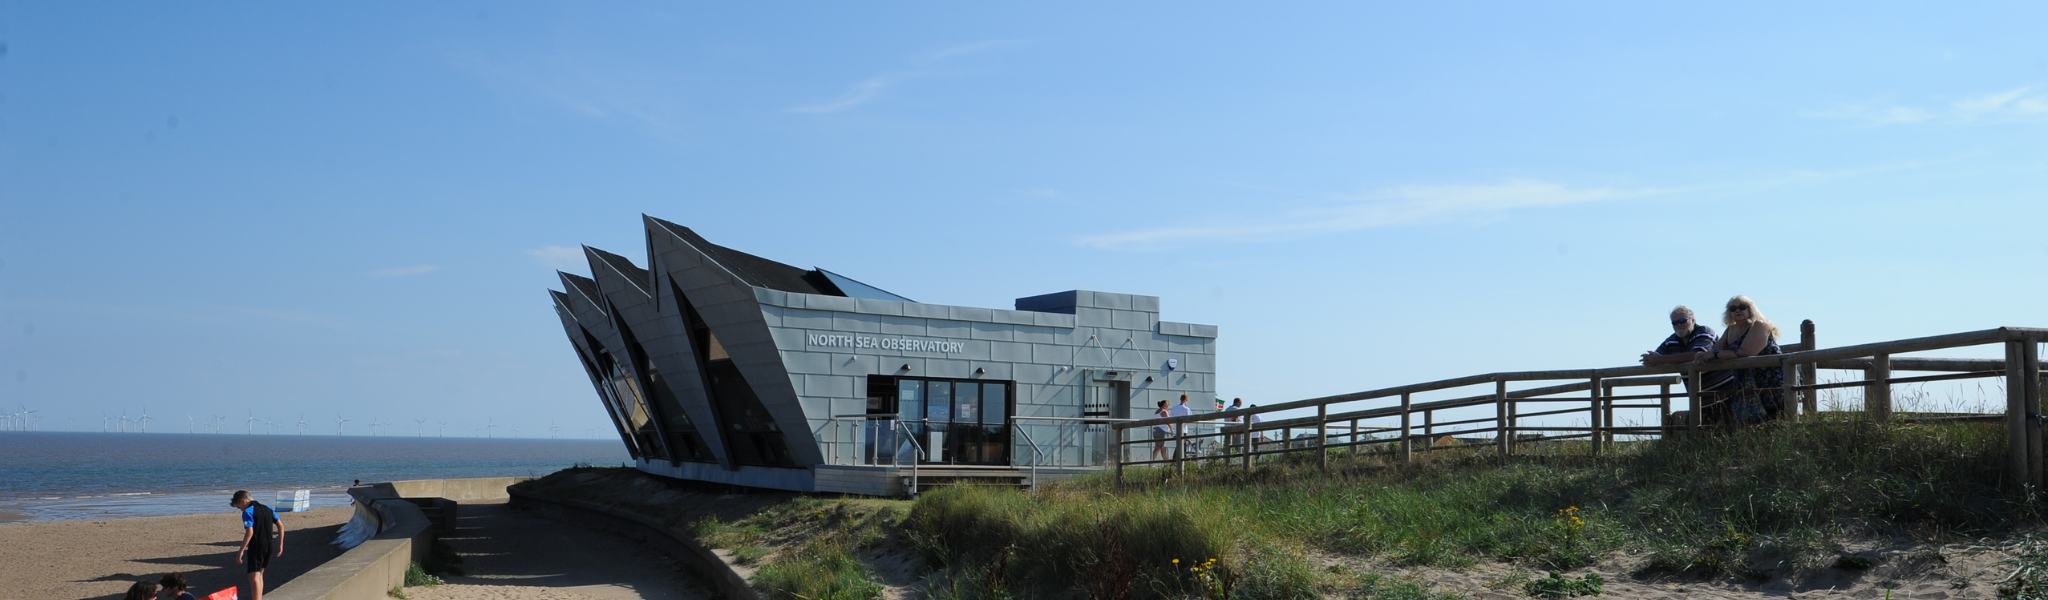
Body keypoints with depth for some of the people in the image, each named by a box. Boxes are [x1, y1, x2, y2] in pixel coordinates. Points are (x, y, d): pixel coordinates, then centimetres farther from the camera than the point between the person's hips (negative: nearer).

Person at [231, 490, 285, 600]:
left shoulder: (247, 512, -10)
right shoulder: (267, 509, 13)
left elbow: (249, 532, -20)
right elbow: (280, 525, 12)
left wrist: (241, 551, -17)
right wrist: (280, 545, 17)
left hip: (256, 547, -8)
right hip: (269, 546, 8)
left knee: (254, 577, -7)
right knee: (259, 574, 21)